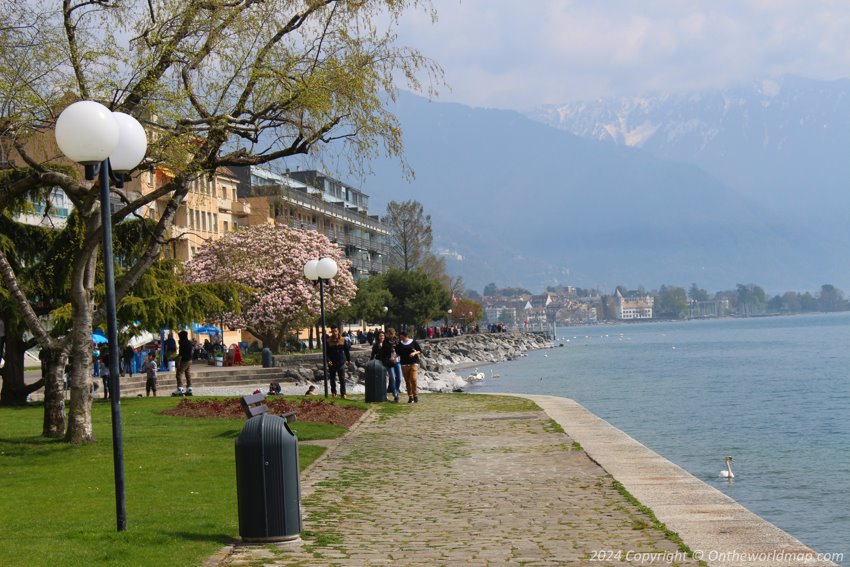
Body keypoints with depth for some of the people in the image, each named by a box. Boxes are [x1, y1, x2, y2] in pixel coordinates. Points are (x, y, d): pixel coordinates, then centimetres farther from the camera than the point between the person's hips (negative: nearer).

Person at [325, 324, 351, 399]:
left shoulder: (343, 340, -1)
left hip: (341, 363, 0)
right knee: (332, 379, 11)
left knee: (342, 379, -2)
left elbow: (347, 350, 9)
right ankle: (333, 392, 24)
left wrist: (349, 359, 8)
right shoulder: (328, 341, -6)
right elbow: (326, 352, -5)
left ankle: (343, 393, 0)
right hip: (332, 364, 0)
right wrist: (328, 360, -19)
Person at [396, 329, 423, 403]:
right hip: (404, 364, 3)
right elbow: (398, 353, 14)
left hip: (413, 363, -3)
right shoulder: (400, 344, 7)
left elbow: (420, 351, 5)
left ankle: (415, 395, -5)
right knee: (407, 381, 2)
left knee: (413, 379, -15)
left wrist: (415, 353, -13)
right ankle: (410, 396, 9)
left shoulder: (413, 342, 0)